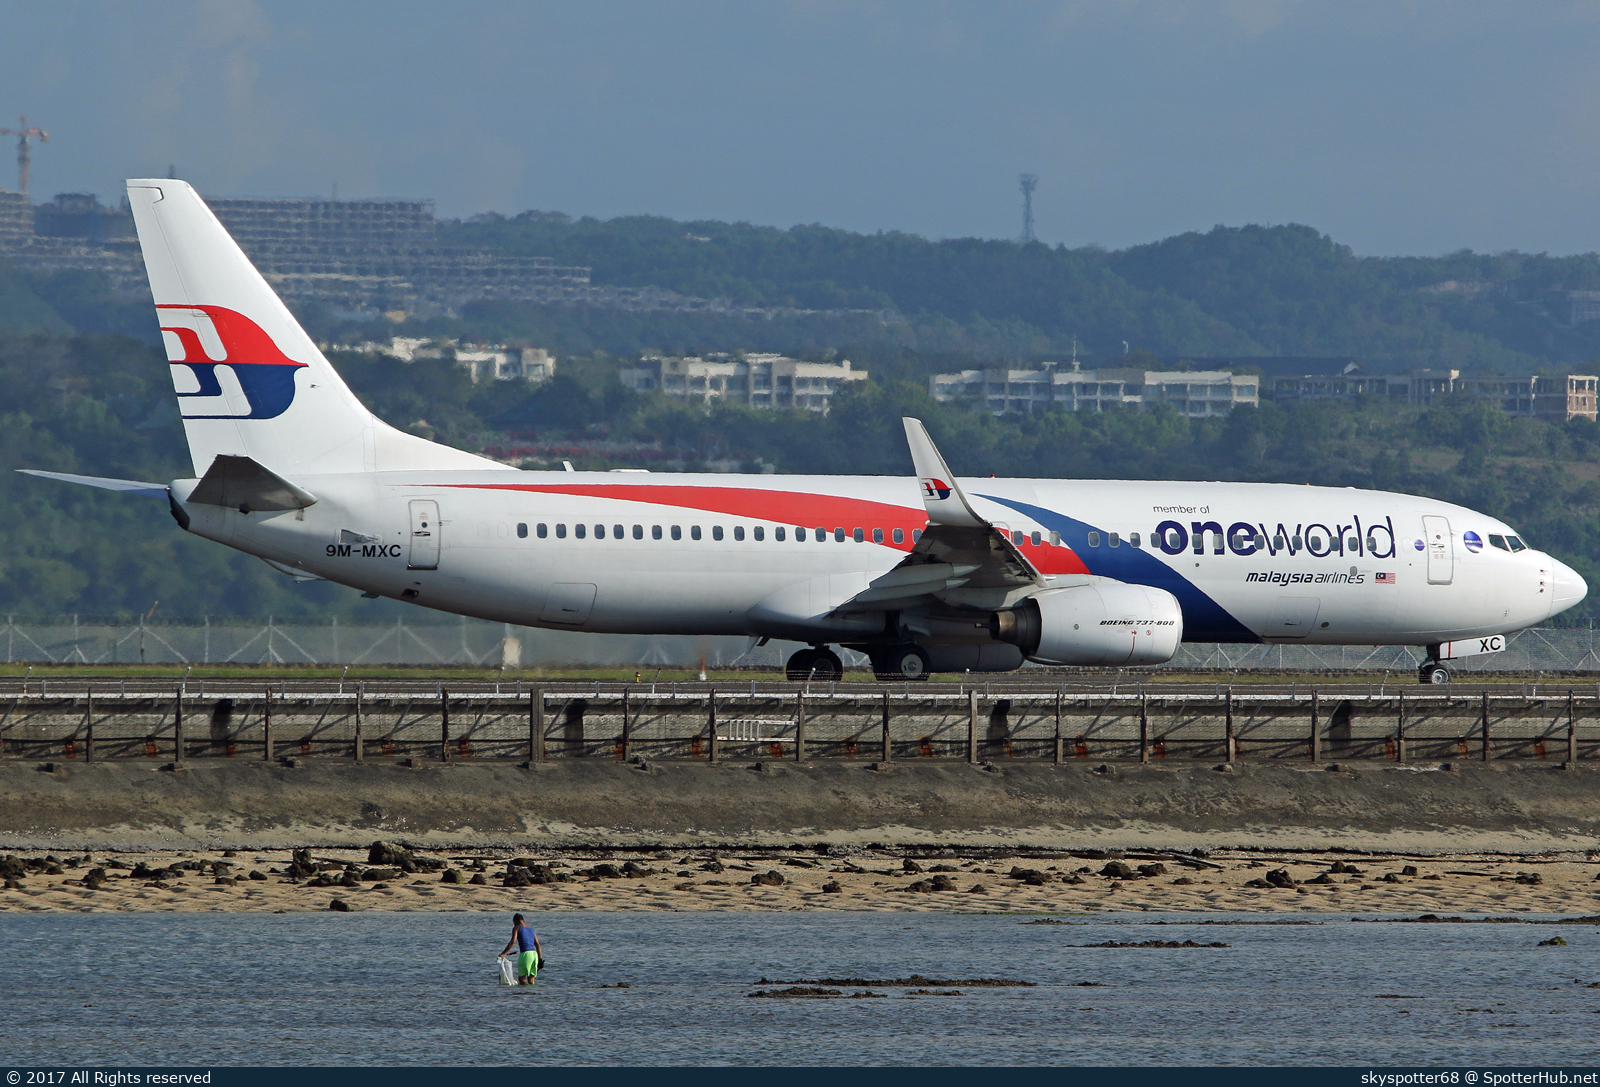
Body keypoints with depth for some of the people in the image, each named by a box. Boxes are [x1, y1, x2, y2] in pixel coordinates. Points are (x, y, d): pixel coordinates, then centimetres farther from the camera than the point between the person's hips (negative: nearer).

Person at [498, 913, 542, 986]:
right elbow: (538, 945, 17)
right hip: (534, 953, 6)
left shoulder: (517, 928, 4)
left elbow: (513, 941, -10)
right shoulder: (531, 929, 22)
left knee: (521, 979, -5)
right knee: (531, 979, 9)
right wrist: (540, 960, 18)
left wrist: (504, 953, -11)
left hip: (525, 953, -6)